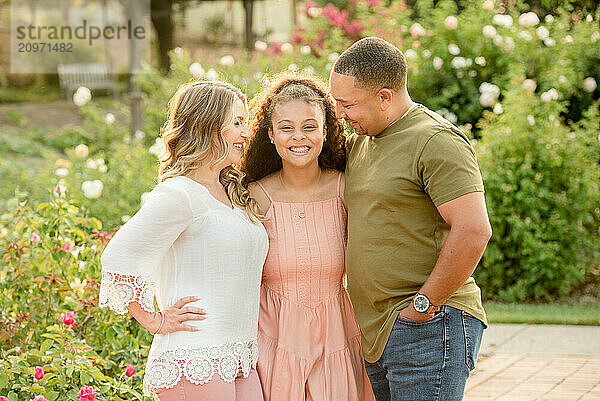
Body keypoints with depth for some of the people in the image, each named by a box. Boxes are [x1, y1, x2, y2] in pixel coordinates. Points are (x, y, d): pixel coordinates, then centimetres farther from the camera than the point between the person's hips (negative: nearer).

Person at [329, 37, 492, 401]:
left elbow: (474, 231, -20)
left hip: (429, 330, -8)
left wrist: (422, 305, -15)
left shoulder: (436, 142, -12)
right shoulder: (358, 143, 15)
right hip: (373, 331, 8)